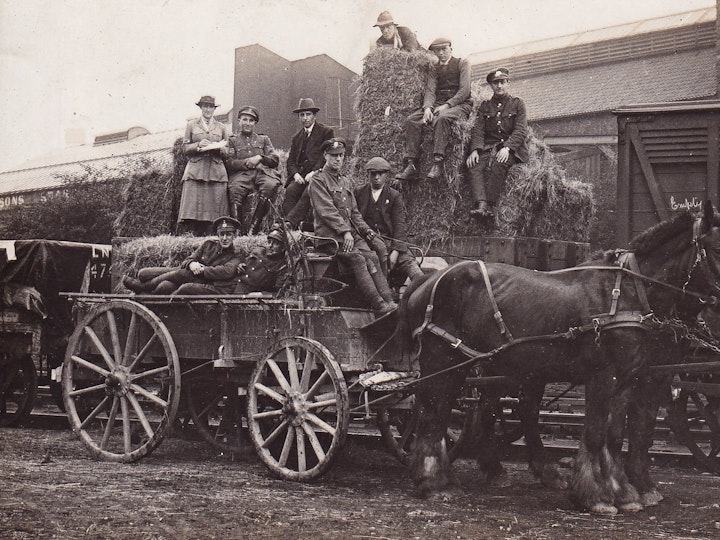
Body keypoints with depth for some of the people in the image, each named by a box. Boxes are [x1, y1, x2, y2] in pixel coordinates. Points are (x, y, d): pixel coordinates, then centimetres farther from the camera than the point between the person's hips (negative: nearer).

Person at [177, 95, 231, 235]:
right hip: (195, 171, -1)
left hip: (216, 171, 1)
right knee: (193, 204, -15)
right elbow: (185, 148, 10)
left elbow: (227, 152, 16)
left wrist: (218, 148, -6)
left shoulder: (221, 127, 19)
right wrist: (198, 145, -9)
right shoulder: (191, 125, 16)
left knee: (215, 206, -9)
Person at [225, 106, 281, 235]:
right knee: (235, 190, -37)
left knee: (271, 186, -36)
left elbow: (275, 159, 16)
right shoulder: (232, 141, 23)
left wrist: (260, 158, -3)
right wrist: (248, 162, -5)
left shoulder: (264, 139, 28)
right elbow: (228, 163, 7)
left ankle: (254, 228, -32)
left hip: (263, 172, 1)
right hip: (242, 174, -1)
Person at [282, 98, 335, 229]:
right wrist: (295, 174, -5)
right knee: (290, 190, -26)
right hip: (300, 175, 4)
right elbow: (291, 160, 17)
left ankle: (289, 223, -42)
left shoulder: (326, 132, 6)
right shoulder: (297, 137, 24)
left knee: (308, 192, -33)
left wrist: (314, 172, -16)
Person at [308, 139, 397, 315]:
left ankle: (389, 302, -27)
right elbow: (327, 211, -11)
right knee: (358, 260, -27)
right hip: (329, 233, -7)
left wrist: (365, 229, 8)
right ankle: (379, 306, -34)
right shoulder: (318, 181, 0)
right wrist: (345, 231, -19)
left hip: (351, 233, 7)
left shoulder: (345, 182, 24)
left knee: (372, 258, -18)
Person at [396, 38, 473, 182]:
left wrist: (447, 105, -18)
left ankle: (438, 164, -47)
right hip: (438, 104, 5)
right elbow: (430, 90, 6)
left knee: (441, 118, -39)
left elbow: (465, 90, -6)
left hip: (460, 104, -5)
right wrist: (427, 108, -16)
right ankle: (411, 166, -29)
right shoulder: (434, 70, 21)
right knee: (411, 120, -19)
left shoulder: (462, 64, 6)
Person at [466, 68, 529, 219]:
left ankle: (490, 205, -38)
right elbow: (478, 130, 8)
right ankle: (481, 204, -43)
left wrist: (507, 147, -19)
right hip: (489, 147, 3)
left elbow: (521, 131, -1)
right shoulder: (485, 106, 20)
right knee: (475, 165, -29)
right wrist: (475, 150, -12)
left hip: (512, 148, -3)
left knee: (498, 164, -36)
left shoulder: (517, 104, 11)